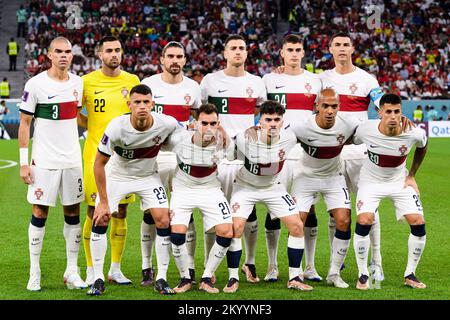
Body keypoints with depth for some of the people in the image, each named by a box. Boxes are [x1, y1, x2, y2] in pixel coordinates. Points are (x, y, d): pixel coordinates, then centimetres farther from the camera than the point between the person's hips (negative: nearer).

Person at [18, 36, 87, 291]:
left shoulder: (78, 83, 6)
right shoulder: (36, 84, -8)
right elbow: (25, 125, -5)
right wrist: (24, 162, -8)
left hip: (72, 159, 4)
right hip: (44, 161, -4)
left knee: (73, 213, 6)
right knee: (40, 213, 0)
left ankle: (72, 271, 14)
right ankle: (34, 273, 8)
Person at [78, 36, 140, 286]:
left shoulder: (133, 81, 6)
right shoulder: (87, 81, -1)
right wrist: (93, 126, -2)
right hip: (96, 154, -2)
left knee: (120, 213, 6)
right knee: (94, 213, -2)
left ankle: (116, 268, 17)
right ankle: (91, 271, 7)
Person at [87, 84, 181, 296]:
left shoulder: (166, 124, -26)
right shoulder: (117, 127, -30)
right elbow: (99, 163, -20)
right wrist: (103, 202, -19)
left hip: (149, 176, 1)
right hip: (117, 175, -1)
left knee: (163, 221, -11)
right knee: (100, 221, -11)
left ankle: (161, 279, 2)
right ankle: (98, 280, 1)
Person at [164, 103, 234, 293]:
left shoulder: (224, 144, -18)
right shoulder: (179, 139, -19)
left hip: (210, 190, 1)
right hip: (183, 189, -1)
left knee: (226, 232, -15)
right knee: (177, 232, -20)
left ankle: (207, 278, 2)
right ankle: (185, 279, 2)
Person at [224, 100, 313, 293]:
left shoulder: (289, 139, -19)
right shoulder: (245, 139, -31)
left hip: (273, 187, 3)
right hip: (245, 187, -3)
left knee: (297, 226, -6)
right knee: (236, 228, -20)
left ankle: (294, 278, 7)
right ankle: (233, 279, -3)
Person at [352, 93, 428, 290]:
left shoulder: (414, 134, -22)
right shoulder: (366, 130, -25)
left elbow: (422, 147, 3)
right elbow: (350, 141, -1)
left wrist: (412, 176, 5)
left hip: (400, 181, 2)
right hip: (371, 181, -1)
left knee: (418, 223, -10)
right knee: (364, 221, -22)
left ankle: (410, 275, 8)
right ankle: (363, 275, -4)